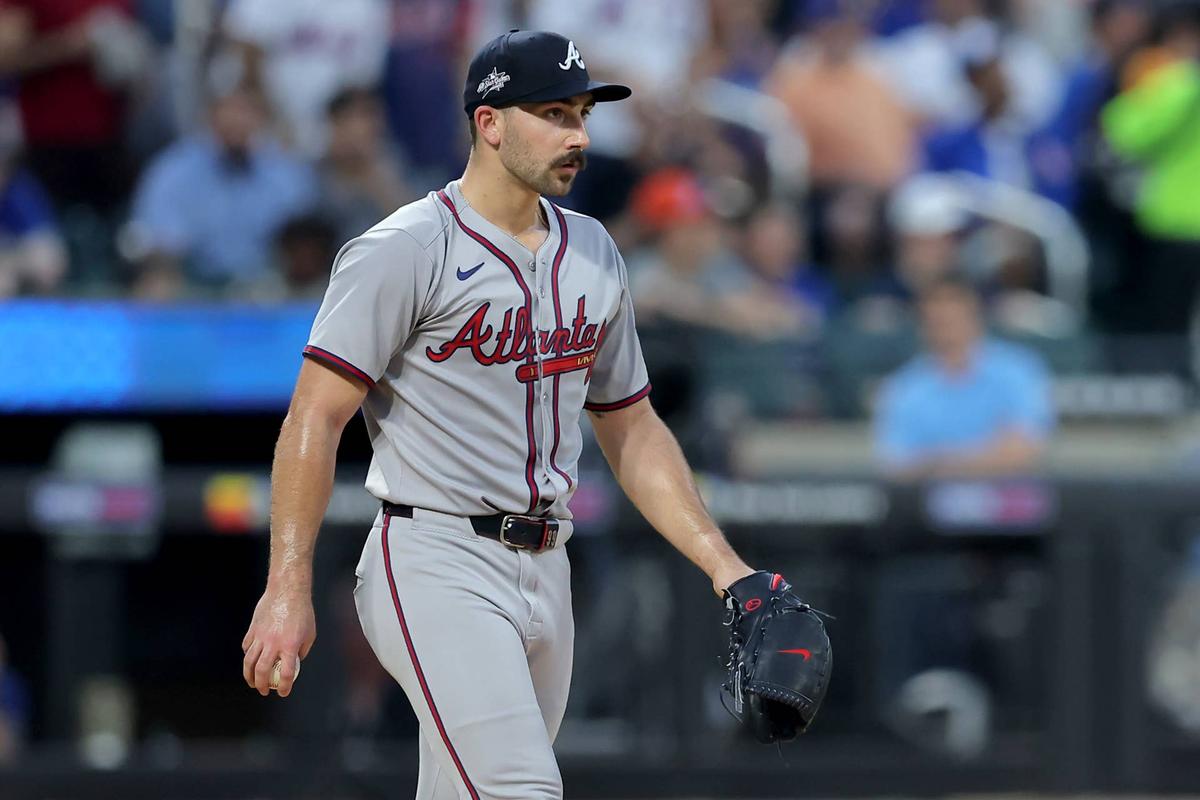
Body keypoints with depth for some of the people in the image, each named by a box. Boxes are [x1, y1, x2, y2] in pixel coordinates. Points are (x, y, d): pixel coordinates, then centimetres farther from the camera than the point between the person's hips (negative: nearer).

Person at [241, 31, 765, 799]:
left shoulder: (592, 254, 15)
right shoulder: (406, 250, -8)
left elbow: (632, 430, 22)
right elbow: (317, 417, -12)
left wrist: (723, 564, 12)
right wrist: (289, 590, -20)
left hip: (546, 575, 8)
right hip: (436, 565, -8)